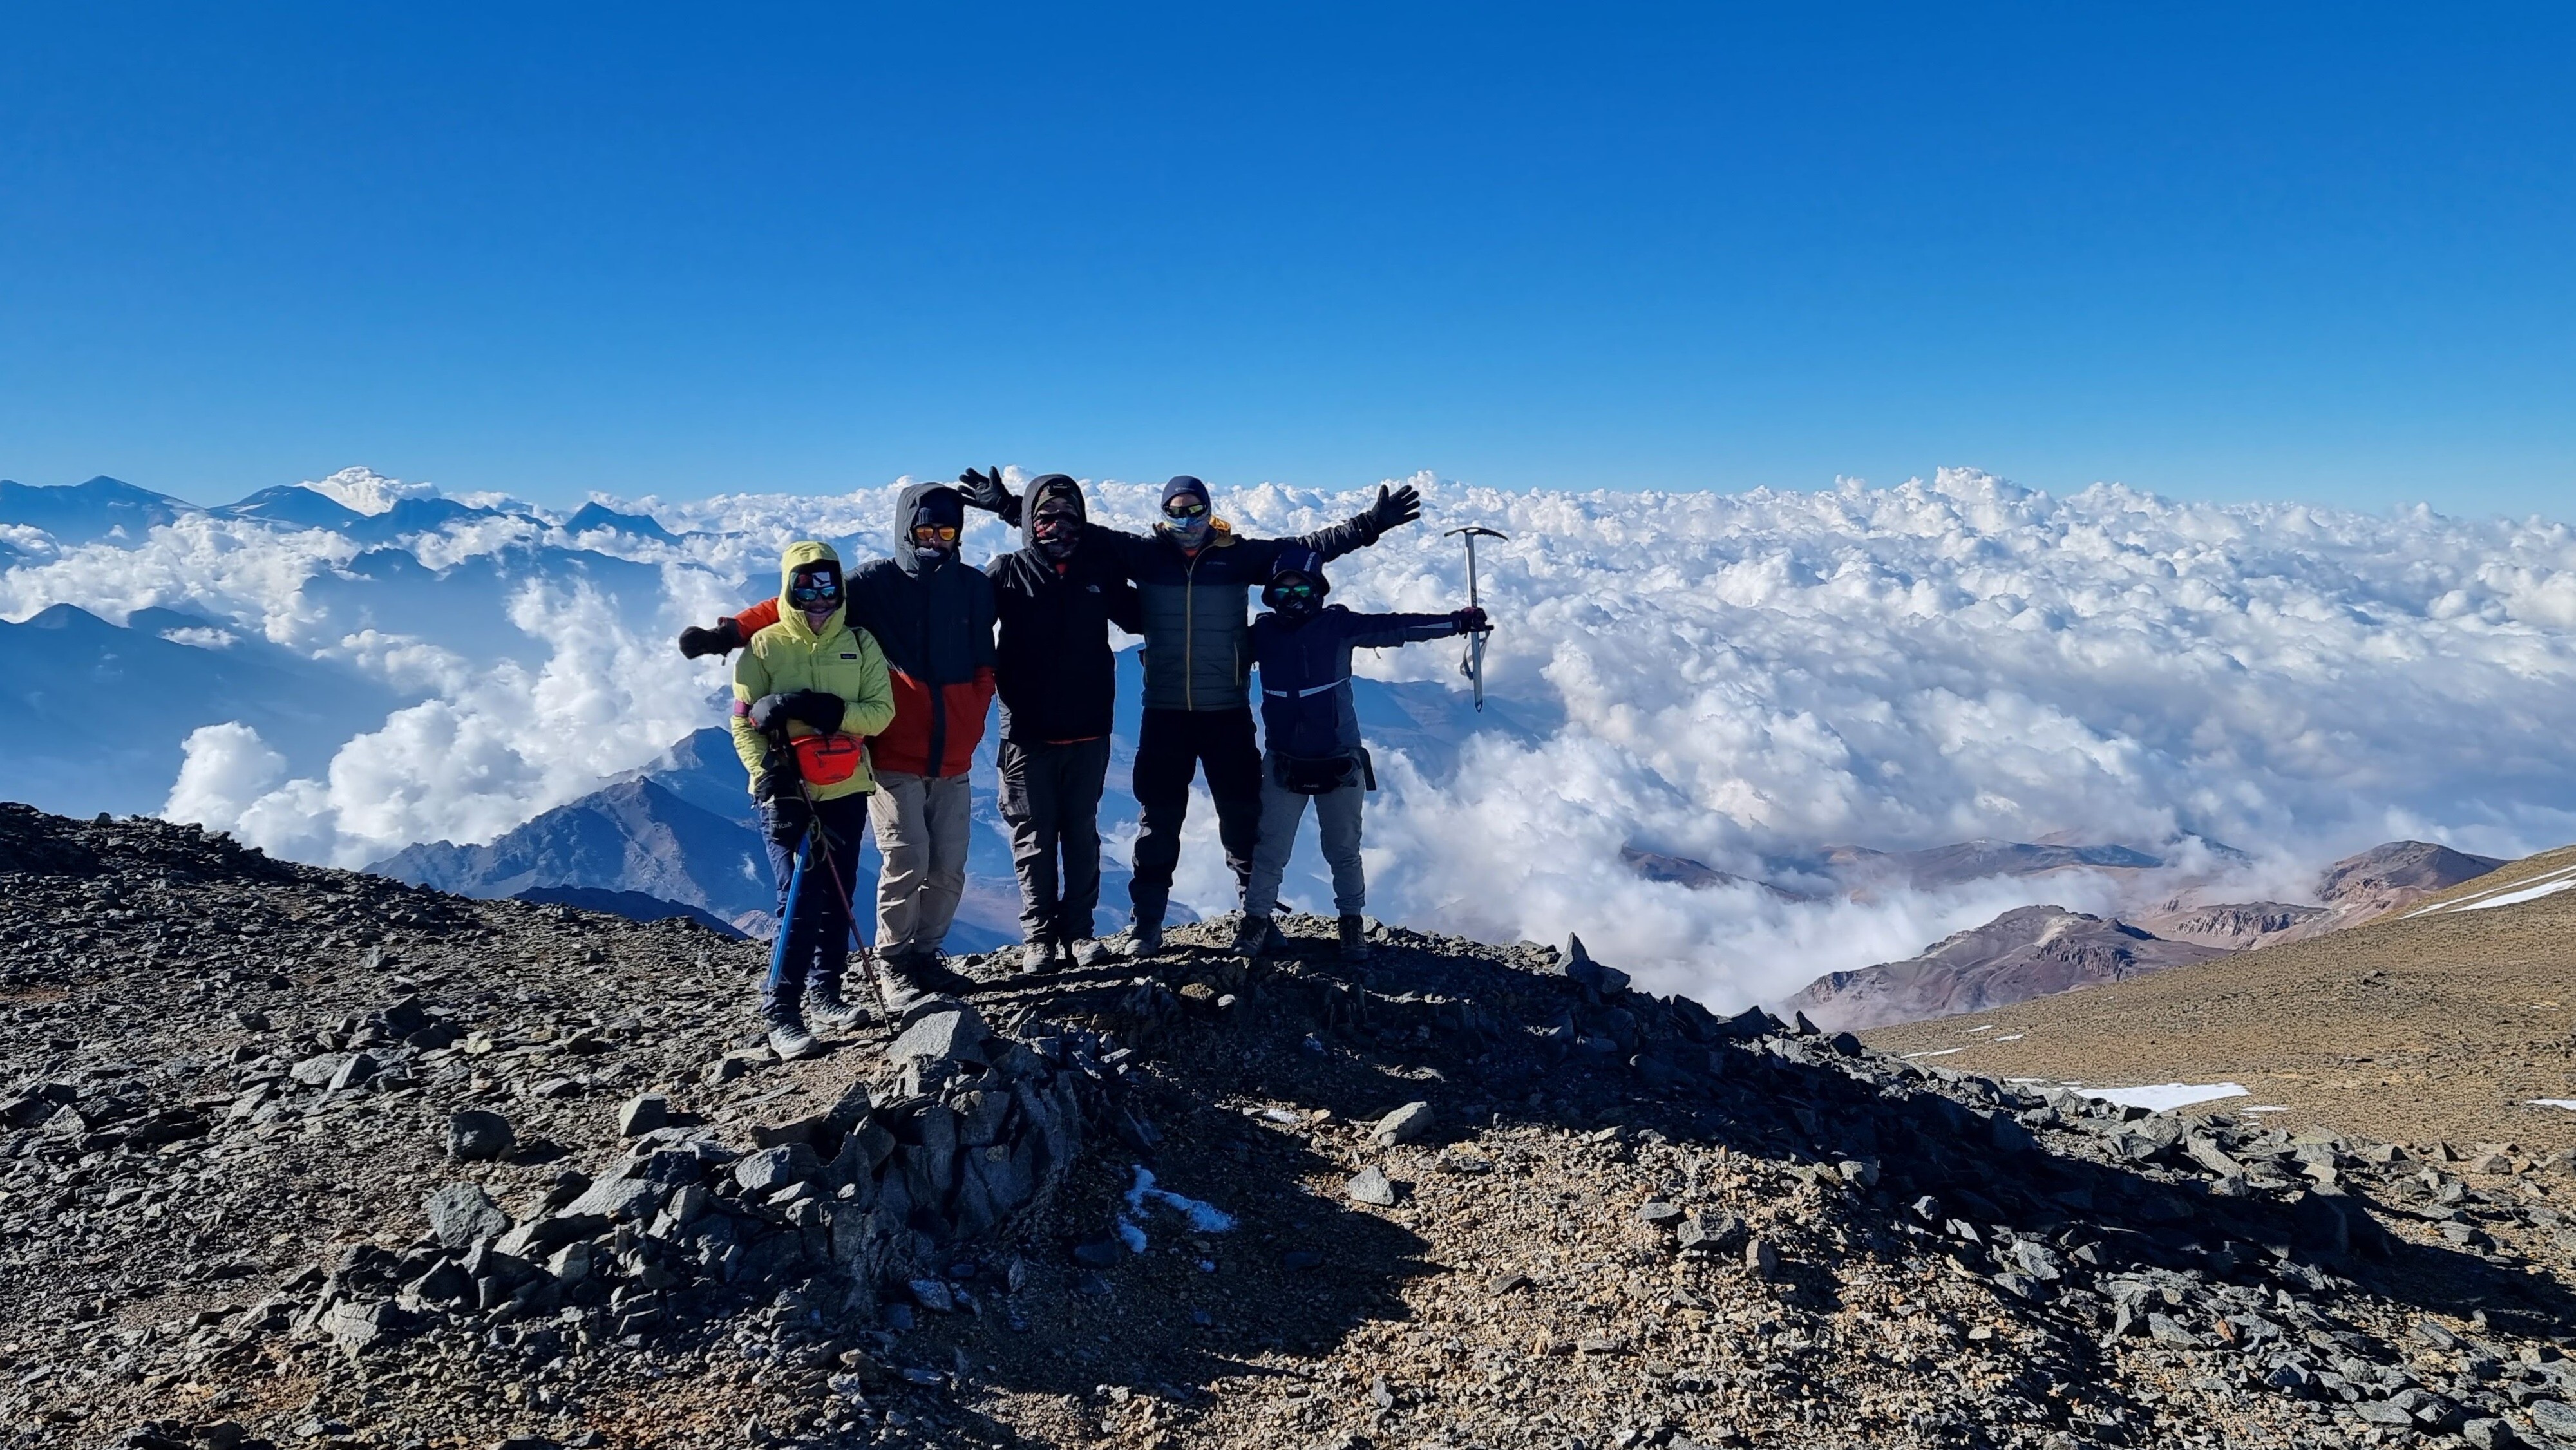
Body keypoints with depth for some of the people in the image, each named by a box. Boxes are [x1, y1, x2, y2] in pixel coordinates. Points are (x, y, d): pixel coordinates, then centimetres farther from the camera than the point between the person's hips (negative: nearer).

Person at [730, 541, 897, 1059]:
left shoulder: (860, 644, 6)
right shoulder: (764, 646, 0)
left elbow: (881, 711, -3)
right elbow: (744, 722, -3)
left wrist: (832, 711, -20)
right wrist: (768, 776, -15)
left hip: (846, 791, 3)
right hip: (787, 794, -3)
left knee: (837, 898, 10)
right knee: (800, 899, -10)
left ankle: (825, 992, 26)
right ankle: (780, 1013, -2)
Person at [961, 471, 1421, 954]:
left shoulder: (1239, 555, -1)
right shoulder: (1145, 553, 1)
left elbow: (1309, 547, -2)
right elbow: (1078, 531, 1)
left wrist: (1371, 524, -8)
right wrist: (1009, 506, -2)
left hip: (1228, 713, 0)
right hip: (1164, 713, 0)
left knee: (1243, 813, 9)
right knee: (1159, 817, 7)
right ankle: (1147, 922, 16)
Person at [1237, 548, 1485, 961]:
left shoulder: (1338, 625, -7)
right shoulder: (1263, 633, -1)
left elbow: (1395, 628, -9)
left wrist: (1458, 622, -12)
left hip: (1339, 763, -1)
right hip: (1284, 764, 1)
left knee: (1344, 850, 10)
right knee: (1270, 850, 3)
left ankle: (1351, 922, 26)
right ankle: (1256, 919, 19)